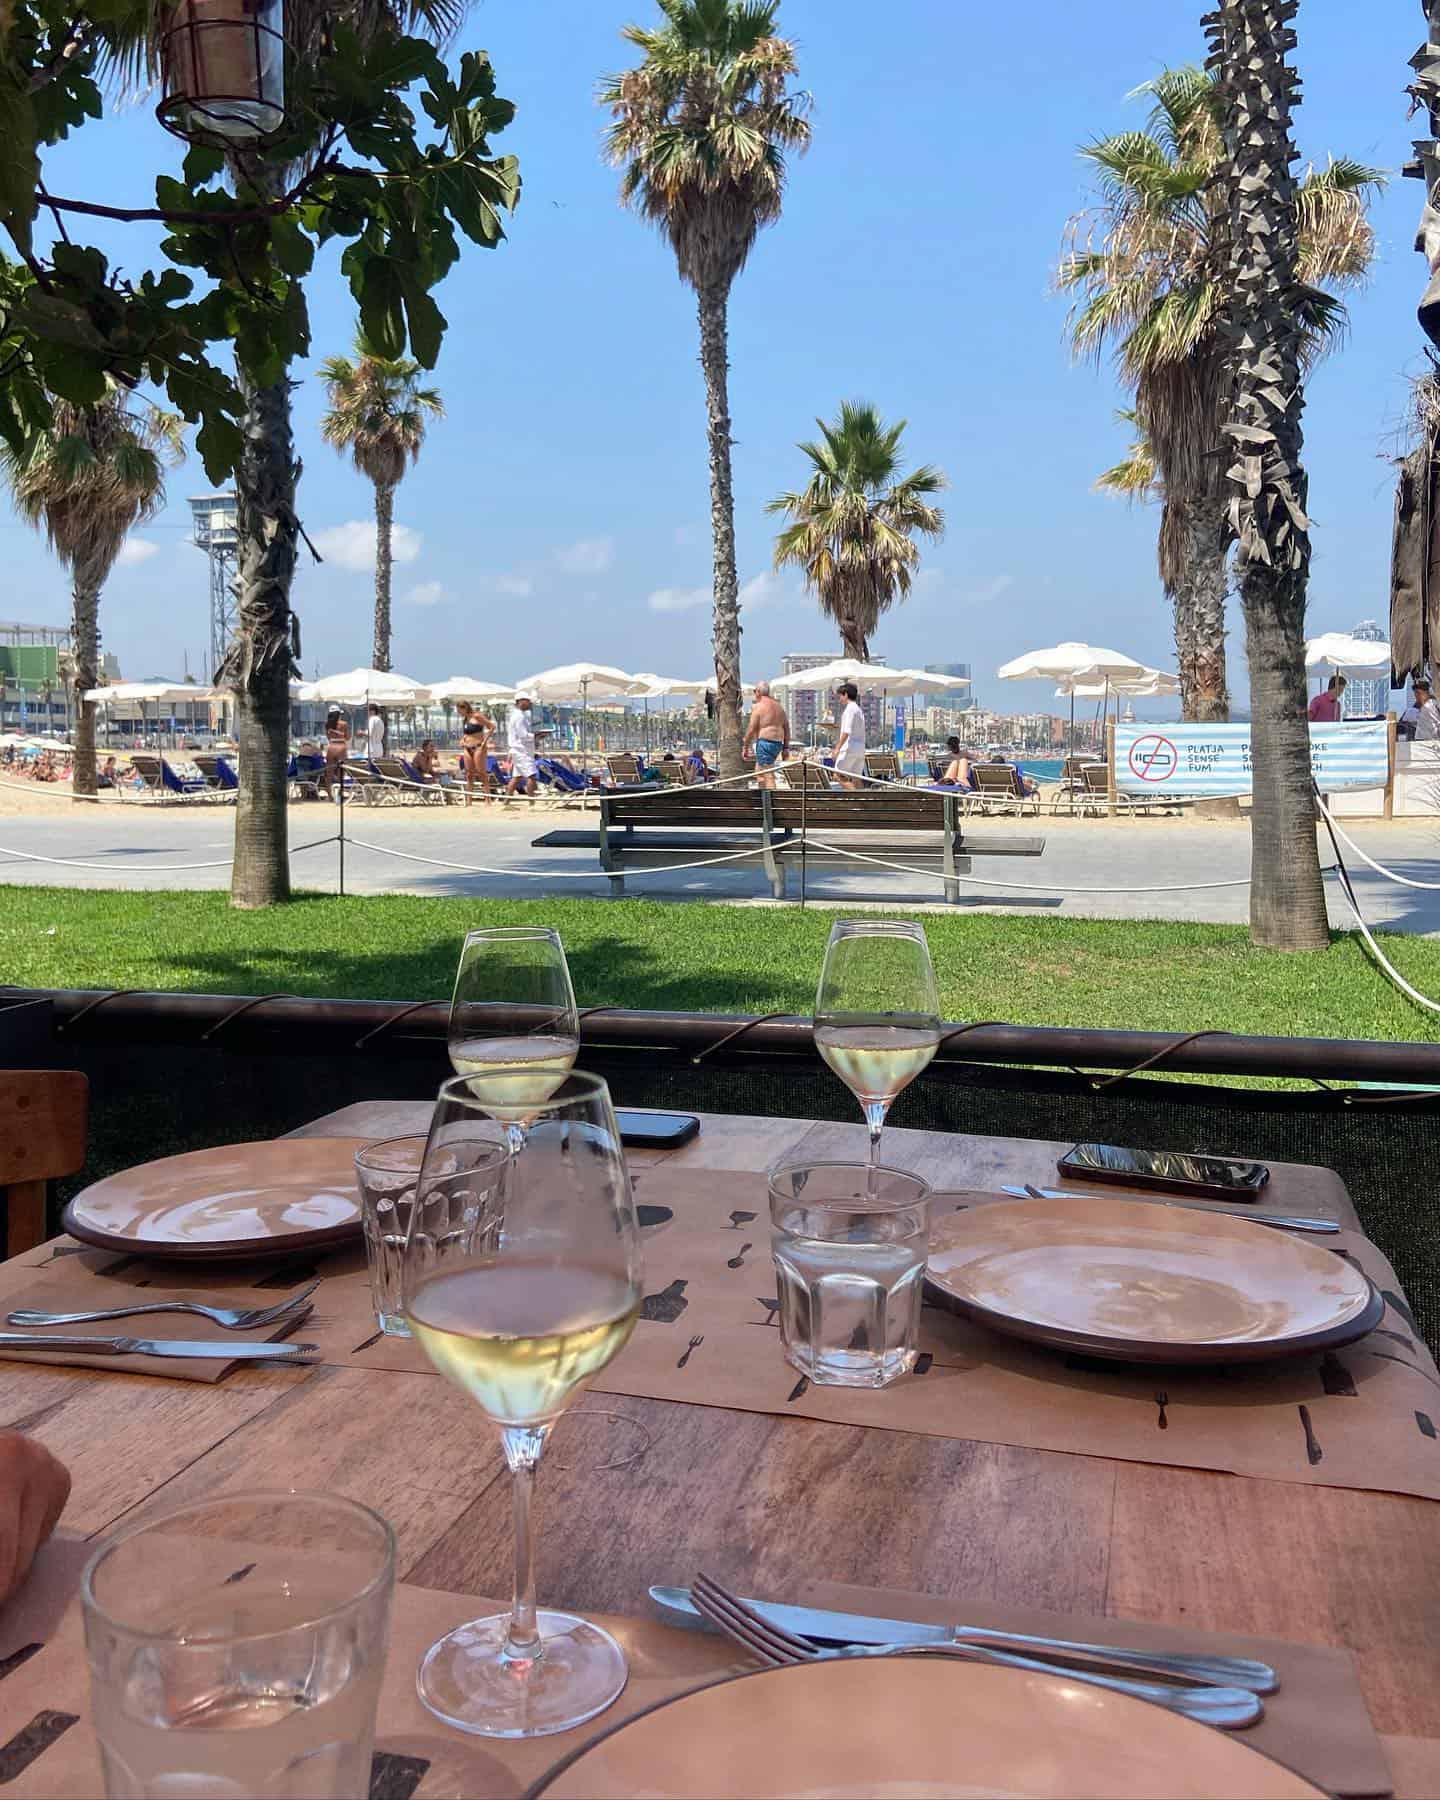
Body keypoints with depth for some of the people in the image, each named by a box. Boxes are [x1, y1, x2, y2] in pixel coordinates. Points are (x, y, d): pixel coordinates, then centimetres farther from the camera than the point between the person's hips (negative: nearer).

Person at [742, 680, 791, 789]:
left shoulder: (758, 706, -7)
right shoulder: (779, 706, 16)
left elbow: (751, 729, -12)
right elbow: (787, 729, 15)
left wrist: (745, 747, -5)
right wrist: (785, 748, 19)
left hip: (765, 741, -8)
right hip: (778, 743, 8)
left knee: (768, 776, -9)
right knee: (758, 772, 19)